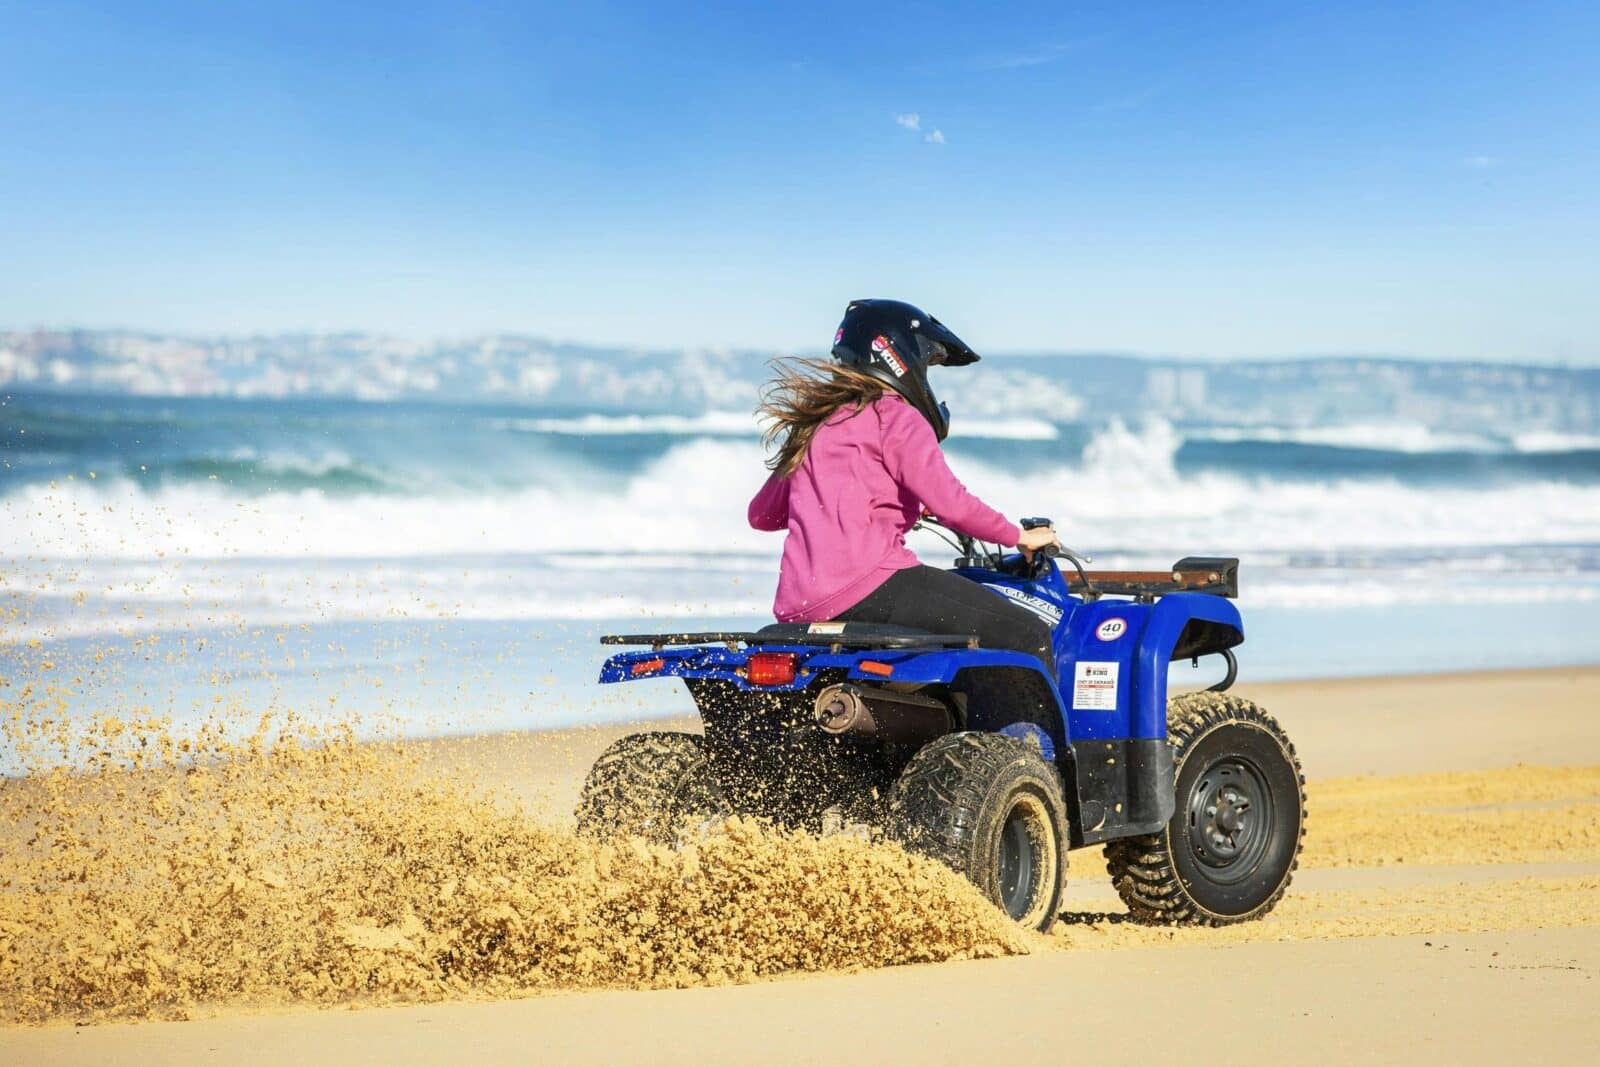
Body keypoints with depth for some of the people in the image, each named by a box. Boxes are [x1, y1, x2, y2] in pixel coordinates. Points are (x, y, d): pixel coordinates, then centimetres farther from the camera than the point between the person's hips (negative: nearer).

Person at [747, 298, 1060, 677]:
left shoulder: (815, 424, 23)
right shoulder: (896, 417, 0)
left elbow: (760, 513, 28)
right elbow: (947, 500, -13)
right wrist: (1019, 537, 2)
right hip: (866, 585, -9)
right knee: (1028, 636, -8)